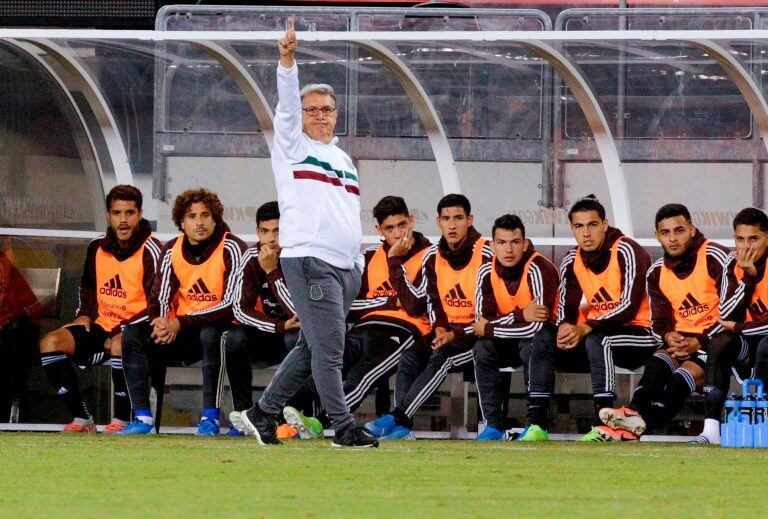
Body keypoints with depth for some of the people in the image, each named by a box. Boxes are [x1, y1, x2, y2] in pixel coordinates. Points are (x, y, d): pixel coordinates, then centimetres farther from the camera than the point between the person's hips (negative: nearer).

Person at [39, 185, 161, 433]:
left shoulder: (150, 251, -12)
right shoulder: (98, 248, 7)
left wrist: (120, 331, -20)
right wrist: (84, 317, 7)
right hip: (101, 327, 6)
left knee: (120, 345, -40)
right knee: (51, 343, -15)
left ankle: (122, 420, -24)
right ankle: (82, 419, -14)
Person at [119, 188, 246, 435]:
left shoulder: (231, 249, -14)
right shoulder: (172, 250, 3)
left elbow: (232, 306, -21)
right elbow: (160, 298, 2)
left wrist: (180, 323, -25)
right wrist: (163, 324, -24)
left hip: (222, 327, -5)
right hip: (183, 333, 5)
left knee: (211, 334, -38)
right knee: (133, 334, -15)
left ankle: (210, 418, -32)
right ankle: (143, 419, -18)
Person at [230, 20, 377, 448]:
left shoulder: (343, 159, 23)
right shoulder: (292, 146, 4)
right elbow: (287, 105, -12)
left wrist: (358, 264, 20)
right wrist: (288, 62, -27)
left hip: (345, 266, 7)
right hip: (308, 261, -7)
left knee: (313, 348, 10)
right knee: (328, 349, -11)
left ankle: (264, 413, 19)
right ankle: (343, 427, -9)